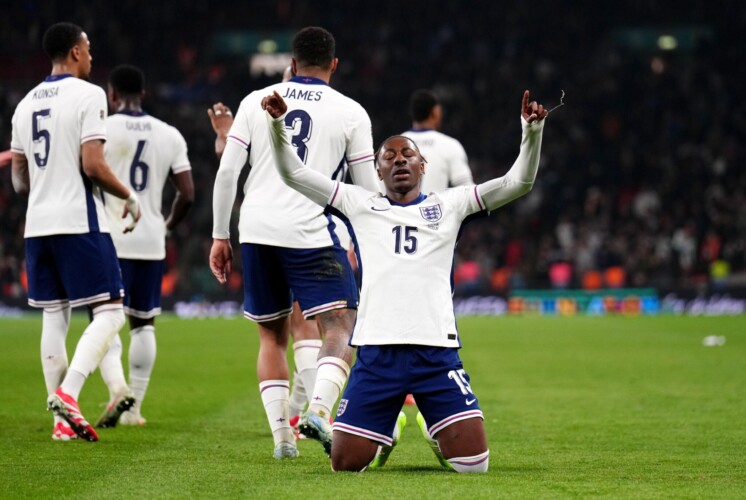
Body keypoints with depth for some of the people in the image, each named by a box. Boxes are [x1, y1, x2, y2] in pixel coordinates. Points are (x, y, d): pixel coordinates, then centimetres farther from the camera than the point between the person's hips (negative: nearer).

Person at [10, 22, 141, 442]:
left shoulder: (26, 104, 14)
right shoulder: (88, 95, -7)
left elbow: (20, 181, 16)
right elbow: (93, 165, -15)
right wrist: (129, 196, 0)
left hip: (38, 225, 7)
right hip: (80, 222, -7)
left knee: (54, 317, 10)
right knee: (109, 312, -3)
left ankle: (63, 419, 8)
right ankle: (68, 393, -21)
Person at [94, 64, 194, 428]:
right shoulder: (170, 135, 6)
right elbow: (187, 194, 4)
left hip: (110, 240, -3)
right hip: (151, 241, 4)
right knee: (143, 323, 12)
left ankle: (118, 388, -21)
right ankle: (134, 408, 12)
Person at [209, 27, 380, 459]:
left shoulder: (256, 101, 9)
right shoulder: (350, 112, 4)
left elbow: (227, 170, 4)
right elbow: (368, 190, 7)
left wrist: (220, 236, 11)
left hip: (257, 230, 3)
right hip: (312, 233, -3)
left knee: (272, 335, 15)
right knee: (342, 325, -2)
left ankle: (282, 435, 8)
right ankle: (319, 409, -27)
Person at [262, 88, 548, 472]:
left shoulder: (449, 205, 14)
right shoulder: (359, 205, 14)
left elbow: (518, 182, 9)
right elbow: (292, 173, 12)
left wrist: (532, 131, -6)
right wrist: (277, 124, -3)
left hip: (437, 351, 0)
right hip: (377, 350, 0)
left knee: (474, 462, -9)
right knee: (346, 463, -3)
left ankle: (441, 436, 27)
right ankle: (385, 433, 31)